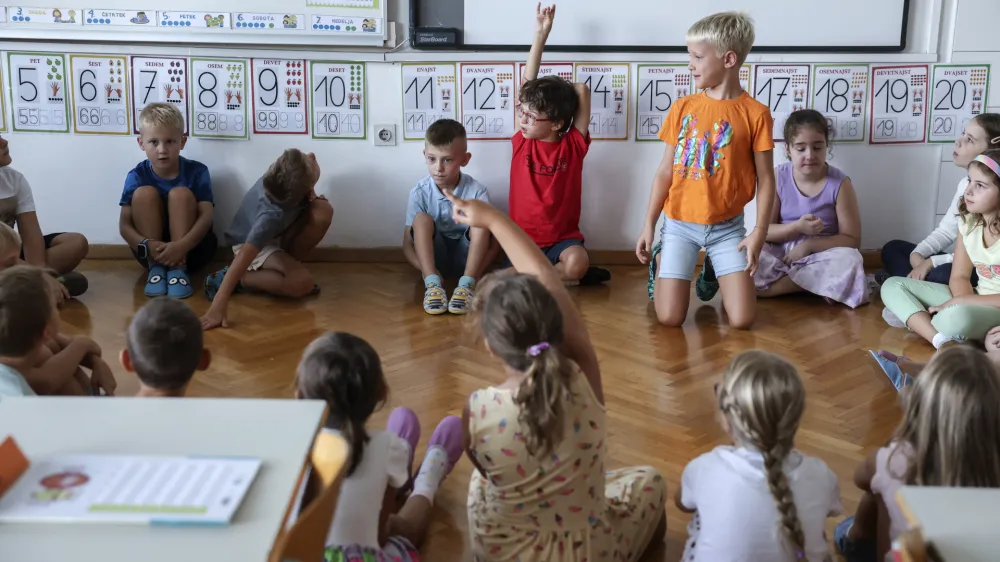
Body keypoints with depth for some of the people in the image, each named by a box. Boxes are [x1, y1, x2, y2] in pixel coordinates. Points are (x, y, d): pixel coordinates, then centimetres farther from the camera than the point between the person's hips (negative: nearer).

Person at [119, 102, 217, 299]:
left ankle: (179, 268, -25)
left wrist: (181, 246, -38)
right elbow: (124, 225, -13)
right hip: (152, 249, 1)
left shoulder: (197, 172, -9)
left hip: (191, 248, -1)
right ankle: (155, 267, -20)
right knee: (144, 193, -20)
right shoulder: (137, 177, -7)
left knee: (180, 193, -23)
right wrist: (147, 245, -35)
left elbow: (207, 216, -21)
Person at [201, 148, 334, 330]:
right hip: (252, 243, -7)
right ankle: (235, 279, -12)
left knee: (323, 210, -20)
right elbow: (245, 255, -47)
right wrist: (218, 305, -52)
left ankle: (287, 264, -2)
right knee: (302, 282, -32)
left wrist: (311, 196, -21)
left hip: (276, 235, 8)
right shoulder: (273, 215, -42)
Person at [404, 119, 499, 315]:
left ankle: (467, 284, -36)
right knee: (422, 219, -26)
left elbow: (494, 243, -16)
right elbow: (408, 245, -11)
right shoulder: (419, 193, -13)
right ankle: (433, 283, -37)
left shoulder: (477, 192, -16)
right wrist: (426, 271, -32)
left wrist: (475, 275, -34)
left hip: (466, 256, -1)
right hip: (433, 255, 1)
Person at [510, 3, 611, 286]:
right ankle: (560, 275, 1)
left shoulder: (573, 145, -4)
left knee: (577, 263, -33)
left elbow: (582, 91, -9)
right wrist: (540, 35, -5)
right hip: (523, 238, 1)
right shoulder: (522, 143, -1)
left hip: (563, 238, -1)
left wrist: (558, 88, 5)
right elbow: (527, 85, -4)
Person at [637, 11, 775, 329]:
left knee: (742, 320, -8)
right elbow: (666, 170, 4)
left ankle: (713, 271, 23)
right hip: (678, 224, 1)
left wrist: (759, 233, -11)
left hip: (727, 227, -1)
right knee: (669, 318, -8)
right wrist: (649, 225, 2)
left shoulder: (755, 113, -7)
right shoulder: (682, 108, 0)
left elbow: (765, 180, -4)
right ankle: (660, 261, 24)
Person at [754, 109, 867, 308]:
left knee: (849, 260, -34)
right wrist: (797, 227, -22)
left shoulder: (840, 184, -8)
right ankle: (817, 284, -21)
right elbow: (765, 230, -3)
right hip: (780, 253, 1)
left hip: (820, 256, -1)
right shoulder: (777, 177, -4)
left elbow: (852, 240, -7)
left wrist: (809, 244, -19)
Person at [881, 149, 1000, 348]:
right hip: (977, 302, 8)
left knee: (958, 317, -43)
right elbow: (959, 277, 3)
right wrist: (963, 301, -18)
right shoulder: (969, 222, 1)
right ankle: (945, 342, -20)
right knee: (893, 286, -1)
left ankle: (913, 319, -12)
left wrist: (960, 303, -20)